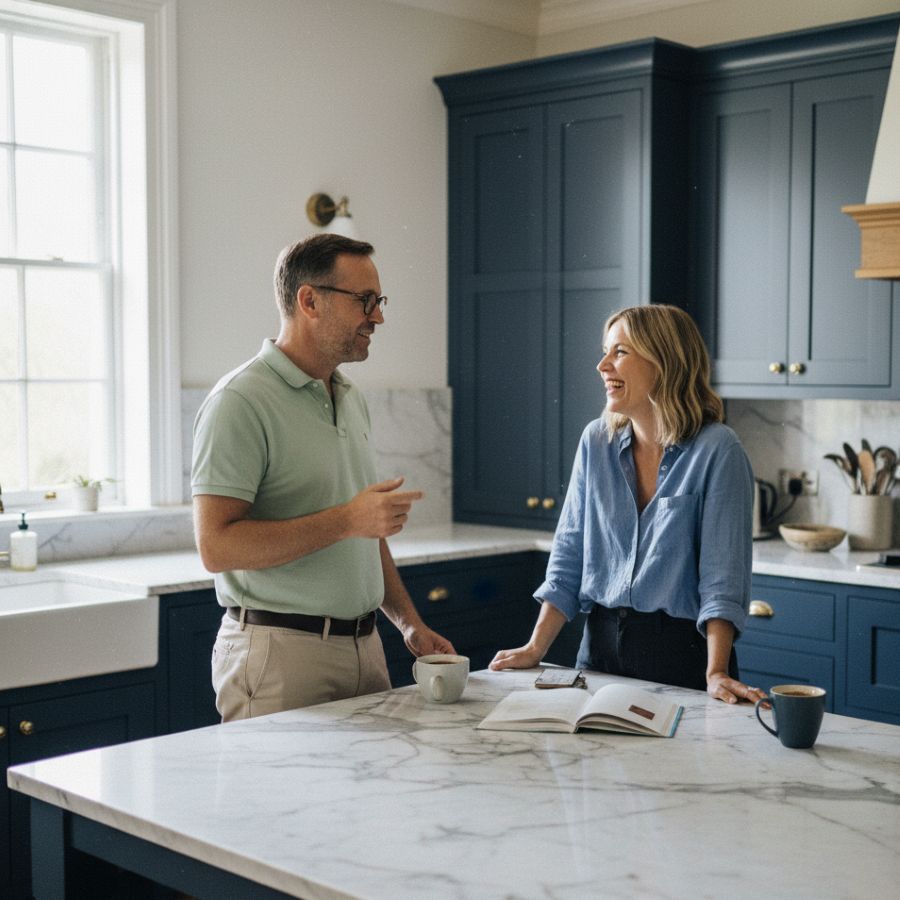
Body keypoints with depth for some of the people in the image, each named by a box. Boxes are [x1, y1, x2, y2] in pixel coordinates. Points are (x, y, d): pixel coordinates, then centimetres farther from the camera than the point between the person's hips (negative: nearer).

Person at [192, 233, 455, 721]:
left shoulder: (352, 398, 14)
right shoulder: (240, 402, -13)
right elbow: (217, 545, -21)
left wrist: (409, 622, 15)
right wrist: (346, 520, -22)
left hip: (364, 645, 7)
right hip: (280, 653, -7)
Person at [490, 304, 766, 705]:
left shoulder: (716, 450, -12)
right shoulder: (596, 441, 2)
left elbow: (722, 575, -15)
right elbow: (569, 556, 5)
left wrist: (716, 673, -24)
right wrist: (536, 649, 0)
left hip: (682, 653, -4)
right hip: (601, 644, 4)